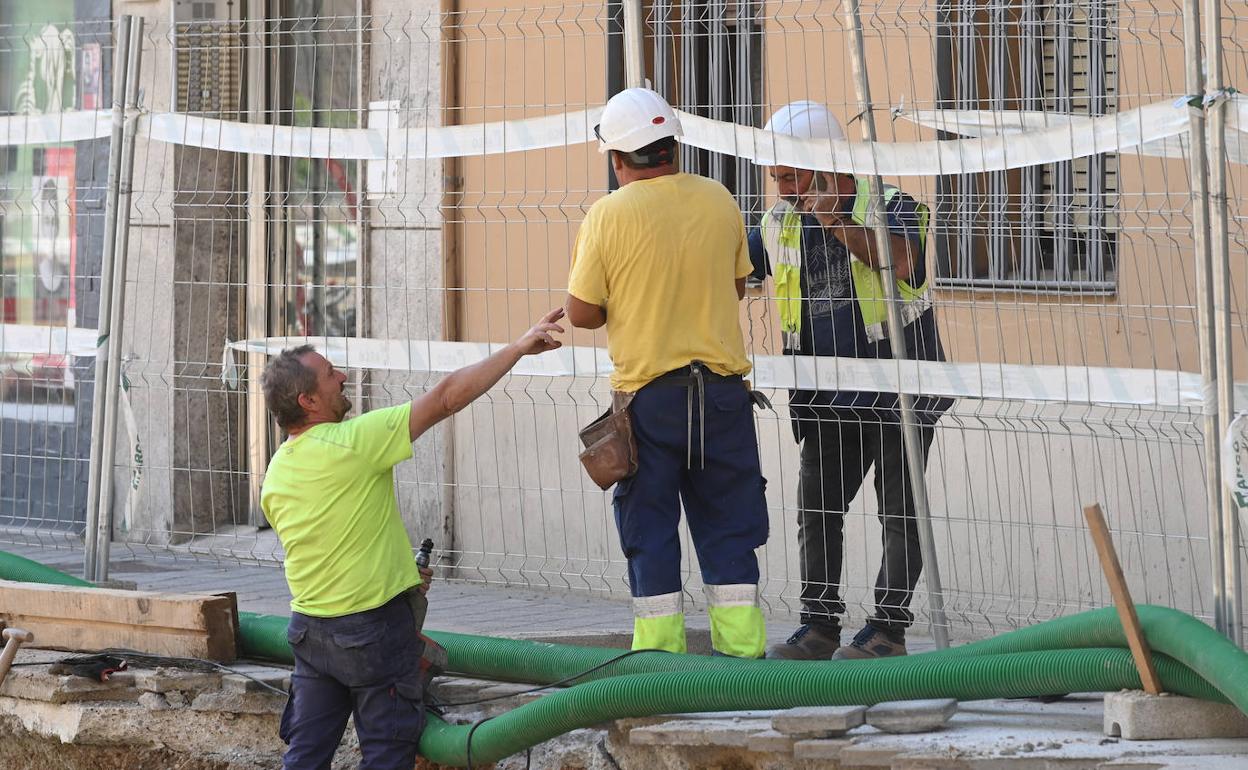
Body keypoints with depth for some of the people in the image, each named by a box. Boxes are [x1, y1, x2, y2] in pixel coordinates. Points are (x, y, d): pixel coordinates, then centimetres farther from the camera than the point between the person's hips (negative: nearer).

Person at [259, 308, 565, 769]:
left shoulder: (275, 476, 4)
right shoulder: (353, 442, -18)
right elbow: (447, 397, -17)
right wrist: (519, 348, -11)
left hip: (310, 627, 7)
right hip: (373, 628, -7)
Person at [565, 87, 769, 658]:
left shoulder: (609, 214, -11)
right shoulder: (718, 201, 1)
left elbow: (582, 313, -7)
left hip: (647, 392, -3)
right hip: (722, 390, 3)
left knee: (650, 530, 6)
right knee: (729, 526, 9)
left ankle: (660, 650, 6)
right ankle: (741, 649, 9)